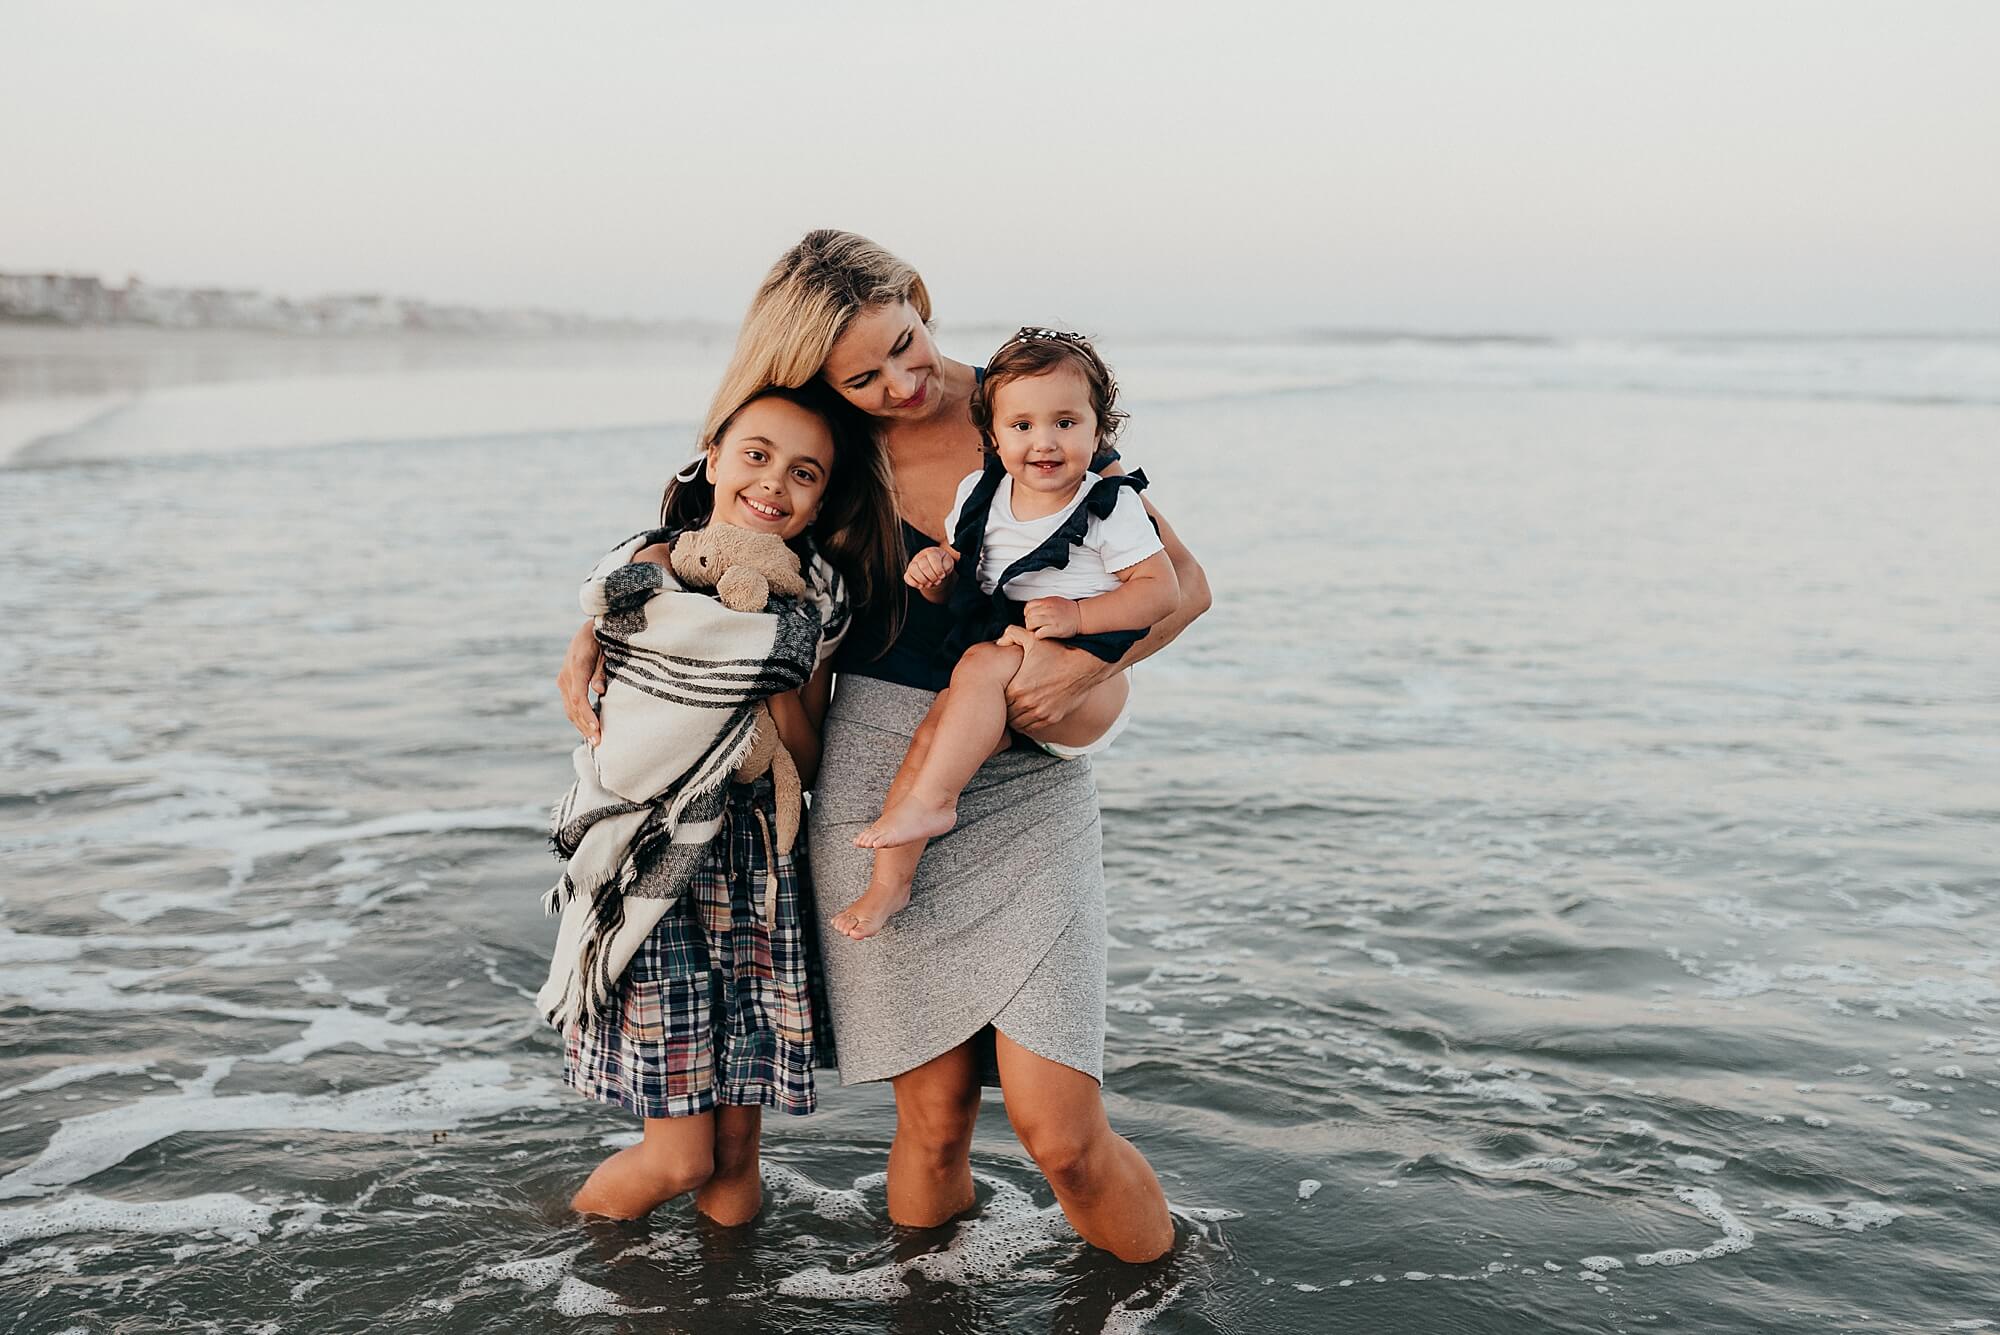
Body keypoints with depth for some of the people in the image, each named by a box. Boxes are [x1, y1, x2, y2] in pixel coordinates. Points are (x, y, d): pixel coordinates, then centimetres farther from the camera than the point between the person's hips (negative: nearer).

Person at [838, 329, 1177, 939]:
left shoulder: (1110, 505, -6)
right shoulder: (979, 495, 9)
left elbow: (1164, 590, -11)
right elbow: (955, 590, 17)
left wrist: (1078, 615, -21)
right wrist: (934, 573, -7)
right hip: (1007, 699, 5)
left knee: (983, 665, -30)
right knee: (934, 729, -19)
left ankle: (930, 802, -21)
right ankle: (889, 879, -16)